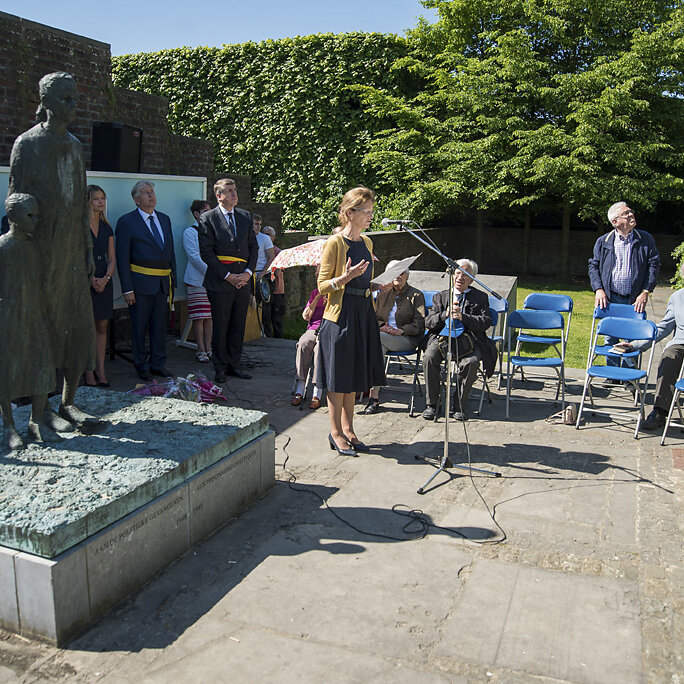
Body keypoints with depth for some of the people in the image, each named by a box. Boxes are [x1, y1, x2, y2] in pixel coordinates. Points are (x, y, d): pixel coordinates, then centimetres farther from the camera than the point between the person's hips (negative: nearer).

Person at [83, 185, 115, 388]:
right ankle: (89, 373, 3)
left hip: (104, 282, 5)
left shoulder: (106, 228, 14)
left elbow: (112, 259, 11)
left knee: (102, 326, 6)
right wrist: (91, 279, -12)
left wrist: (105, 279, -4)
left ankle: (101, 370, 11)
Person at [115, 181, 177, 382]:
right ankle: (142, 366, 15)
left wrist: (173, 280, 11)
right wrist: (127, 288, -13)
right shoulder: (126, 222, -3)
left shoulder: (164, 219, 13)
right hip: (140, 283, -5)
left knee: (160, 325, 11)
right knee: (139, 327, 4)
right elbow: (122, 258, -7)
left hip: (163, 282, 5)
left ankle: (158, 364, 21)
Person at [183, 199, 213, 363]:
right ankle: (201, 350, 3)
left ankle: (208, 348, 12)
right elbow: (194, 257, -9)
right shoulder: (190, 232, -1)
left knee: (209, 316, 6)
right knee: (199, 317, -4)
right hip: (197, 280, -5)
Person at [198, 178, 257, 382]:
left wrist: (248, 272, -3)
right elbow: (206, 253, -8)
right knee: (220, 327, 3)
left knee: (238, 326, 10)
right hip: (220, 281, -4)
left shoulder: (246, 216, 11)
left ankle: (234, 365, 21)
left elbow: (253, 247, 12)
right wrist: (228, 276, -13)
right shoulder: (208, 218, -4)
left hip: (243, 281, 4)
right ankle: (220, 368, 15)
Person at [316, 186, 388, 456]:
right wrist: (345, 277, -26)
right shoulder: (335, 243, -10)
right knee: (338, 375, 0)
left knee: (354, 374, 13)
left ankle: (348, 429, 24)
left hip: (363, 314, 7)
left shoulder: (366, 242, 13)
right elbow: (323, 285, -11)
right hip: (340, 314, -7)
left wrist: (381, 284, 6)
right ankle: (335, 432, 13)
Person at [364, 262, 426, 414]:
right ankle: (375, 395, -39)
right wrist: (382, 325, -7)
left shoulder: (416, 295, 8)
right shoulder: (383, 296, 22)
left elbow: (419, 324, -1)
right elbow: (375, 318, 16)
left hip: (408, 339, -4)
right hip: (384, 337, 4)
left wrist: (401, 330, -17)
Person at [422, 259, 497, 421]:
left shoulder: (480, 297, 16)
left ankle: (458, 405, -16)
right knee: (429, 358, -29)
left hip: (468, 340, -1)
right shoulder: (440, 296, 21)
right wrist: (445, 315, -8)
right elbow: (428, 322, 11)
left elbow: (486, 322, 1)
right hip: (442, 337, 2)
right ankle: (431, 404, -16)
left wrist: (463, 317, -13)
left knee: (471, 362, -33)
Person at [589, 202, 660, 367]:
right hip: (610, 299, 1)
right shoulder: (603, 242, 5)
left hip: (634, 300, 0)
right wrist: (598, 289, -5)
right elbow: (593, 266, 8)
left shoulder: (646, 239, 3)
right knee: (611, 338, 5)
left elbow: (654, 265, 1)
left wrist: (645, 292, -7)